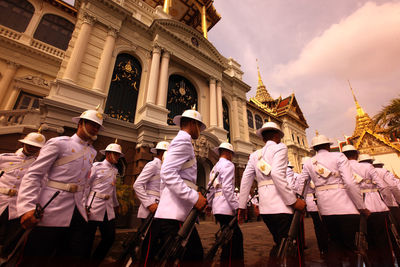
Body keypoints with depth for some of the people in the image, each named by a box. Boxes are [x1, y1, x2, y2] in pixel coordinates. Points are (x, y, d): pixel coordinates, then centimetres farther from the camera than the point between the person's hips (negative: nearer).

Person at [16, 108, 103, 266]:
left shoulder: (92, 152, 13)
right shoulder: (58, 143, -4)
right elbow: (33, 175, -8)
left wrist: (82, 203, 15)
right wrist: (27, 207, -18)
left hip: (77, 210, 6)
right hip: (52, 209, -5)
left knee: (77, 253, 6)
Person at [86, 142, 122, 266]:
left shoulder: (115, 170, 12)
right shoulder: (96, 166, -4)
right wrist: (84, 205, -11)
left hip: (108, 209, 6)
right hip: (94, 207, -6)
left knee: (110, 237, 6)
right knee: (88, 237, 5)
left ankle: (95, 262, 27)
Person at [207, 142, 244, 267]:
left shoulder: (214, 168, 19)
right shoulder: (228, 164, -7)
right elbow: (227, 188, -19)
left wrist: (211, 207, 24)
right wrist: (237, 207, -16)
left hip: (217, 208, 9)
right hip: (226, 208, -9)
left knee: (237, 236, 16)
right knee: (231, 239, 0)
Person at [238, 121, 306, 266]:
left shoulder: (255, 155, 15)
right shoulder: (280, 147, -1)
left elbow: (246, 180, 8)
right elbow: (277, 174, -18)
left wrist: (241, 206, 11)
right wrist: (293, 200, -13)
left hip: (264, 207, 6)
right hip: (280, 205, -6)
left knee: (279, 242, 22)